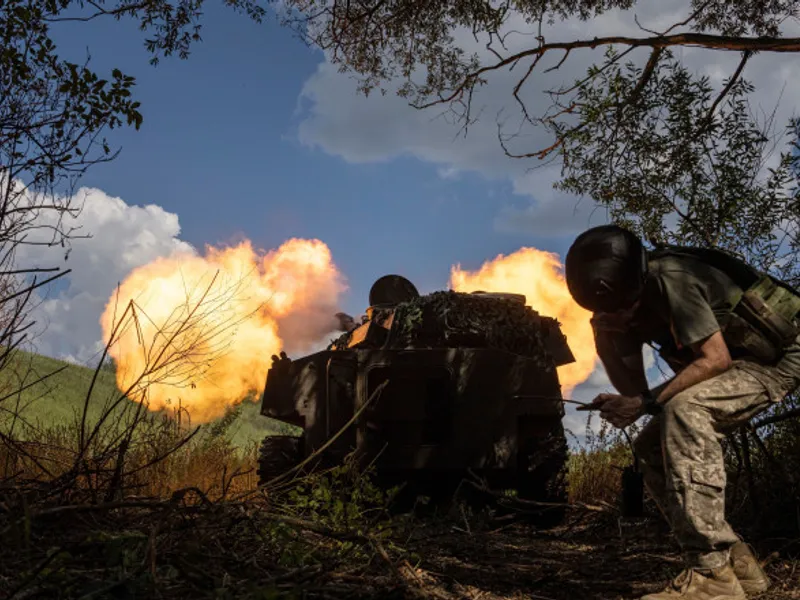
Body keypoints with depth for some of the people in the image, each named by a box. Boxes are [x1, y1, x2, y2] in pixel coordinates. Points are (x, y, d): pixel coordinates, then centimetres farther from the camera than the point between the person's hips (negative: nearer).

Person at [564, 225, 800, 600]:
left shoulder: (669, 279, -26)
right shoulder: (630, 302, 0)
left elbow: (716, 359, -28)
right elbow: (634, 388, 0)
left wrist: (647, 403, -28)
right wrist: (604, 339, -15)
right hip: (737, 362, 9)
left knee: (683, 409, -33)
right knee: (652, 447, 0)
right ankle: (733, 559, 5)